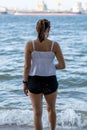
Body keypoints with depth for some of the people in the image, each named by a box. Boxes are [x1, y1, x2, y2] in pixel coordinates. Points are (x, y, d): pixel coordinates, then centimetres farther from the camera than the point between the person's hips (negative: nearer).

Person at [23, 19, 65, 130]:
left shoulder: (30, 44, -9)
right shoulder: (54, 45, -9)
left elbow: (27, 66, -8)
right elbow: (62, 65, -7)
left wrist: (25, 83, 2)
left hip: (34, 80, 0)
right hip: (50, 80, 1)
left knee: (37, 113, 9)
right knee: (51, 109, 25)